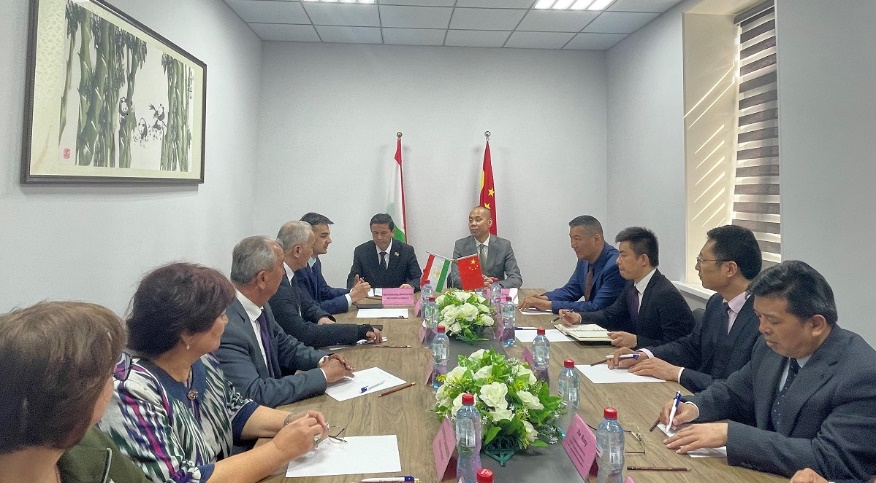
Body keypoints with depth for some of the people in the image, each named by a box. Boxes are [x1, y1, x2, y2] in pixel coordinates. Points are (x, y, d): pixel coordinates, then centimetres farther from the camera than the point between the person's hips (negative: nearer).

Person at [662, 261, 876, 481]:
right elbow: (736, 392, 13)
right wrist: (694, 407, -7)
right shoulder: (773, 345, -2)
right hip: (764, 471, 6)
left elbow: (829, 460, -27)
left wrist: (730, 434, -30)